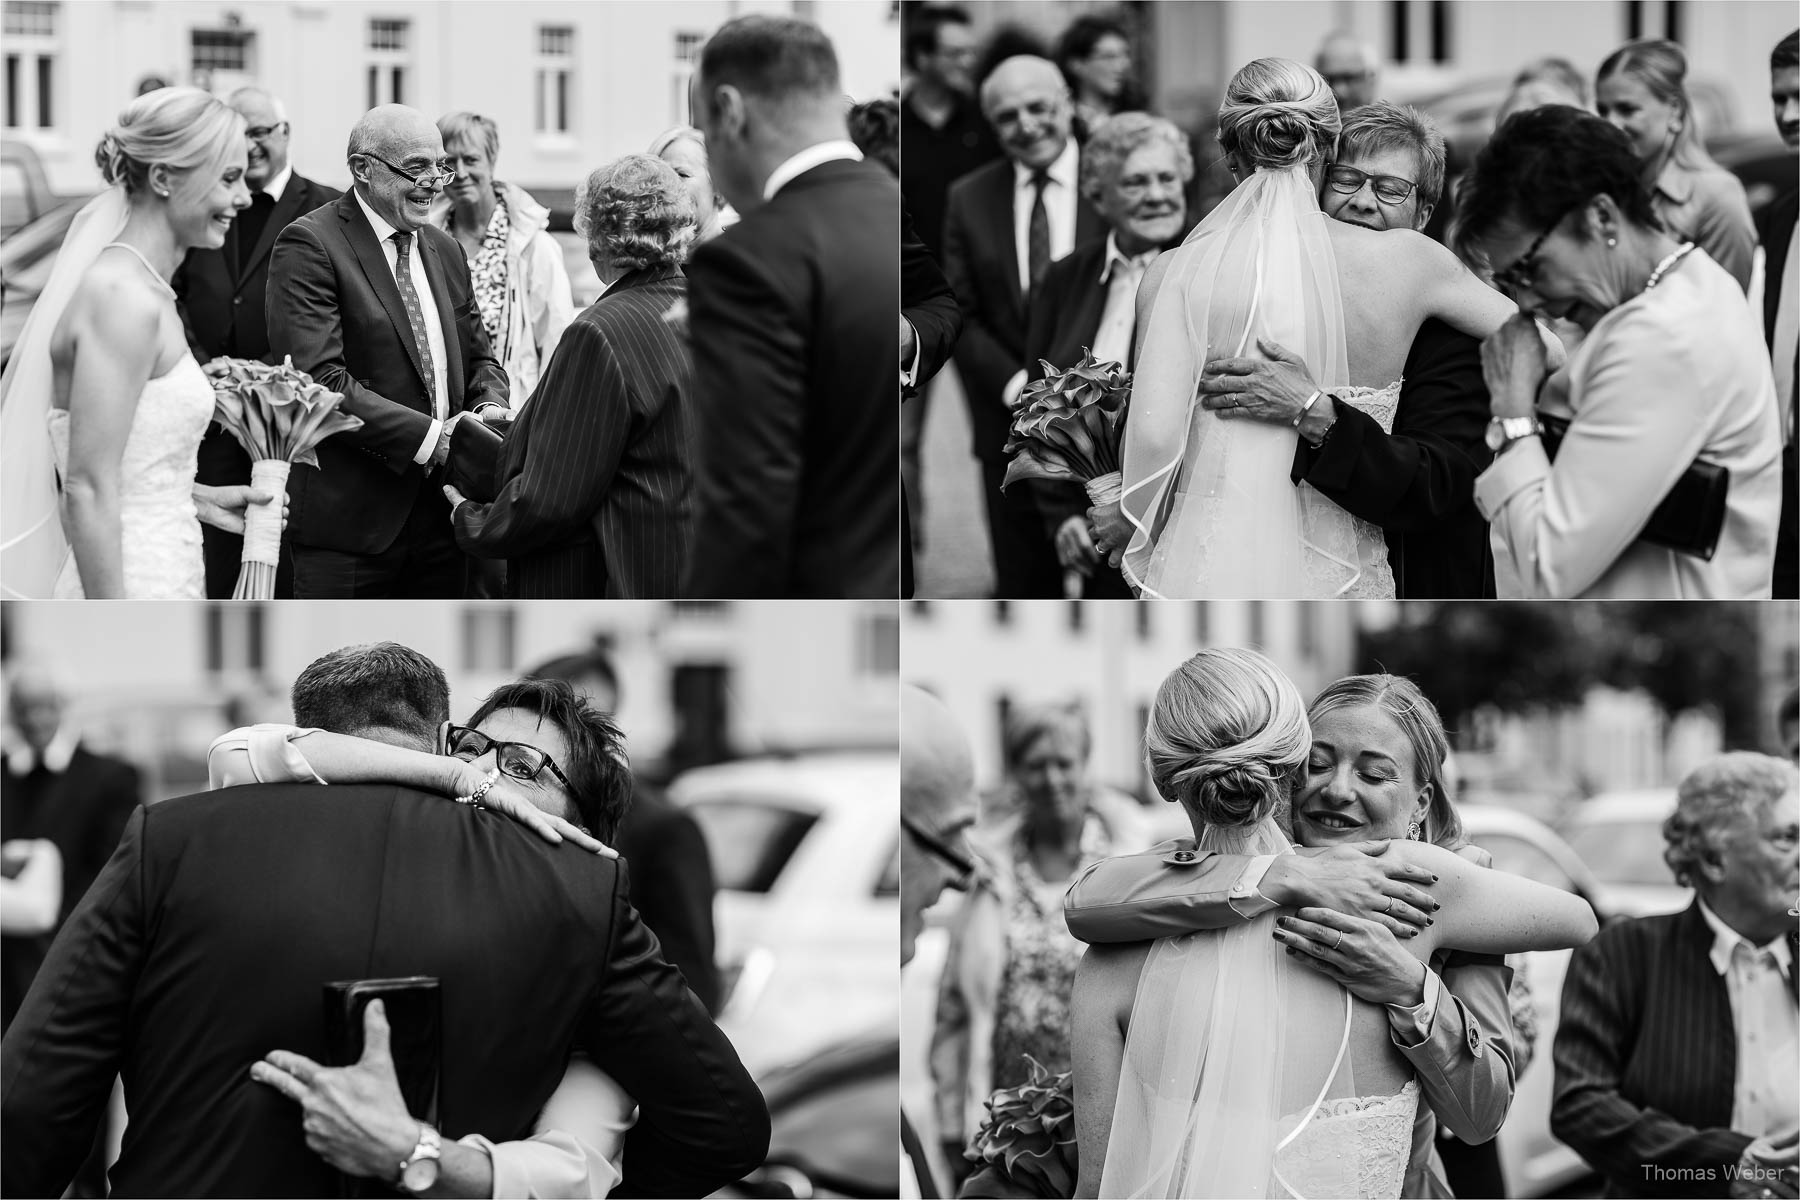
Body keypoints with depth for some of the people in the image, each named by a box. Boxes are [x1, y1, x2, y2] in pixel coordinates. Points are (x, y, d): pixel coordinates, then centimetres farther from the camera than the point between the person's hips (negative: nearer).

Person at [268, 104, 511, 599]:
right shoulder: (309, 245, -9)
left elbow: (479, 356, 22)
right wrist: (428, 438, -21)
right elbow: (318, 380, -19)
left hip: (441, 516, 7)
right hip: (349, 519, -7)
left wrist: (490, 406, -2)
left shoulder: (444, 250, 16)